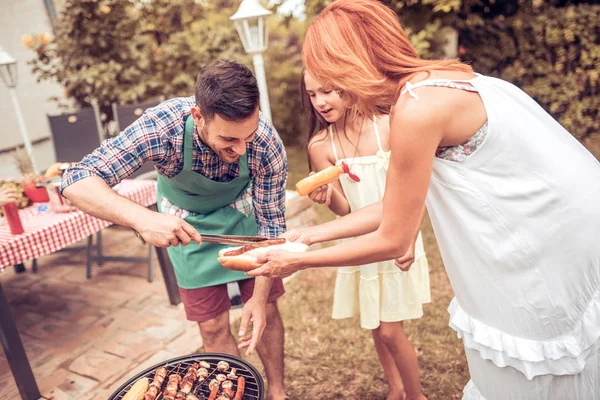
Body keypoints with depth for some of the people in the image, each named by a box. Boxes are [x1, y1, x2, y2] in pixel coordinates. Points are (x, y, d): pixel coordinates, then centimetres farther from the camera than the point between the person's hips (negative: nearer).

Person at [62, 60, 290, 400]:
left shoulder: (267, 143, -31)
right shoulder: (162, 126, -36)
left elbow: (271, 223, -19)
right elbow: (77, 182, -35)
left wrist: (260, 296, -22)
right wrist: (142, 218, -52)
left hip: (243, 214, 1)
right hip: (187, 224, 0)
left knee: (266, 310, 6)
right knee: (213, 325, 5)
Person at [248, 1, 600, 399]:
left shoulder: (418, 109, -23)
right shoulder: (434, 83, 5)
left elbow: (392, 241, -15)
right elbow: (394, 208, 9)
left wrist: (298, 261, -4)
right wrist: (316, 232, 13)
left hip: (552, 260, -8)